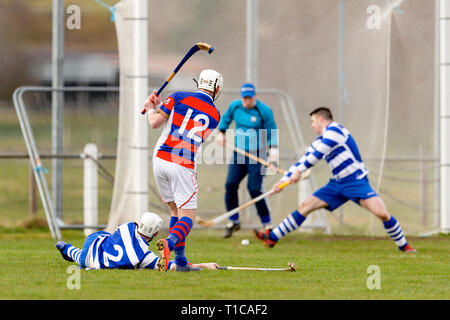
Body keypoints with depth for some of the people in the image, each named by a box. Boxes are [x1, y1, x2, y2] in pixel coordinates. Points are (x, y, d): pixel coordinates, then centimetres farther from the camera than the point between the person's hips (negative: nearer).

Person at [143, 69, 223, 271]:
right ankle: (169, 243, -32)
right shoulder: (215, 116, 6)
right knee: (187, 216, -1)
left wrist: (151, 109, 23)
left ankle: (181, 261, 12)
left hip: (160, 159, 3)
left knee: (176, 211, 15)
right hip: (184, 167, -2)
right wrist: (160, 104, 24)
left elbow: (155, 123, 1)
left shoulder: (179, 98, 1)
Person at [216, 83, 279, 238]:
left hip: (257, 156, -5)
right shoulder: (235, 106, 3)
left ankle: (267, 223, 1)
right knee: (230, 184, -7)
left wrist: (273, 148, -20)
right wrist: (221, 133, 19)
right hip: (238, 154, 5)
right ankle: (233, 221, 8)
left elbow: (271, 131, -8)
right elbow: (226, 118, 24)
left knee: (254, 189, -13)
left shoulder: (264, 111, -11)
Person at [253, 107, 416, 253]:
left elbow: (317, 154, -18)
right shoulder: (319, 142, 16)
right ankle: (272, 237, 2)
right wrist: (284, 180, 12)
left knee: (382, 213, -24)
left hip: (357, 181, -8)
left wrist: (299, 171, -18)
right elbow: (303, 160, 19)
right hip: (337, 184, 8)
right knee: (305, 206, 0)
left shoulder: (334, 129, -10)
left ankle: (403, 245, -7)